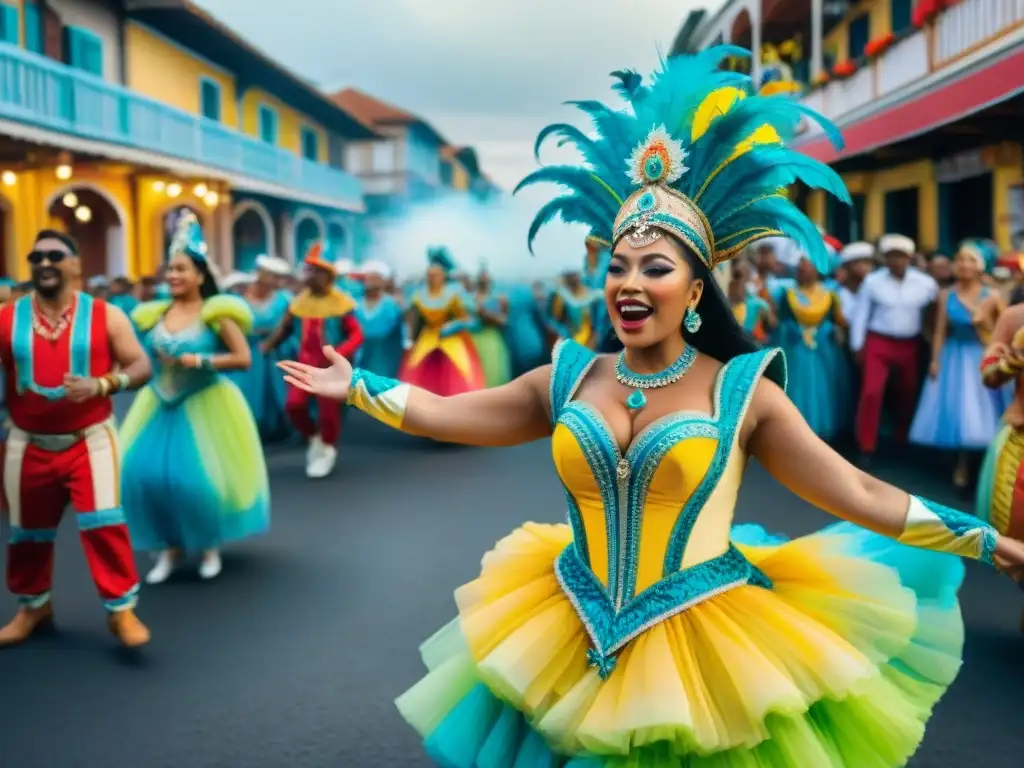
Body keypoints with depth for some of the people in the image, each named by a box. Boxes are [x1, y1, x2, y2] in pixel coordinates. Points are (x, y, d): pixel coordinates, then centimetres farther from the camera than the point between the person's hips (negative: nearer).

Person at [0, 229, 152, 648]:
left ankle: (122, 610, 3)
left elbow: (140, 366, -6)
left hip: (90, 439, -2)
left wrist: (100, 385, -21)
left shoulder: (105, 315, -4)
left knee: (103, 522, -11)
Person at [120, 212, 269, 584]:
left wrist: (202, 361, -21)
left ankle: (209, 545, 19)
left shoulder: (216, 313, -10)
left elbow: (243, 358, -14)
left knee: (200, 477, -7)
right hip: (160, 405, 5)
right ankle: (169, 546, 14)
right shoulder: (154, 314, 5)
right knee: (143, 473, -4)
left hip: (204, 405, -5)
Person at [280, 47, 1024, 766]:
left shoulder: (742, 390, -7)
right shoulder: (568, 379, 1)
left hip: (708, 651, -3)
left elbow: (860, 495, -5)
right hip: (572, 648, 3)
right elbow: (443, 413, 6)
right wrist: (358, 386, 5)